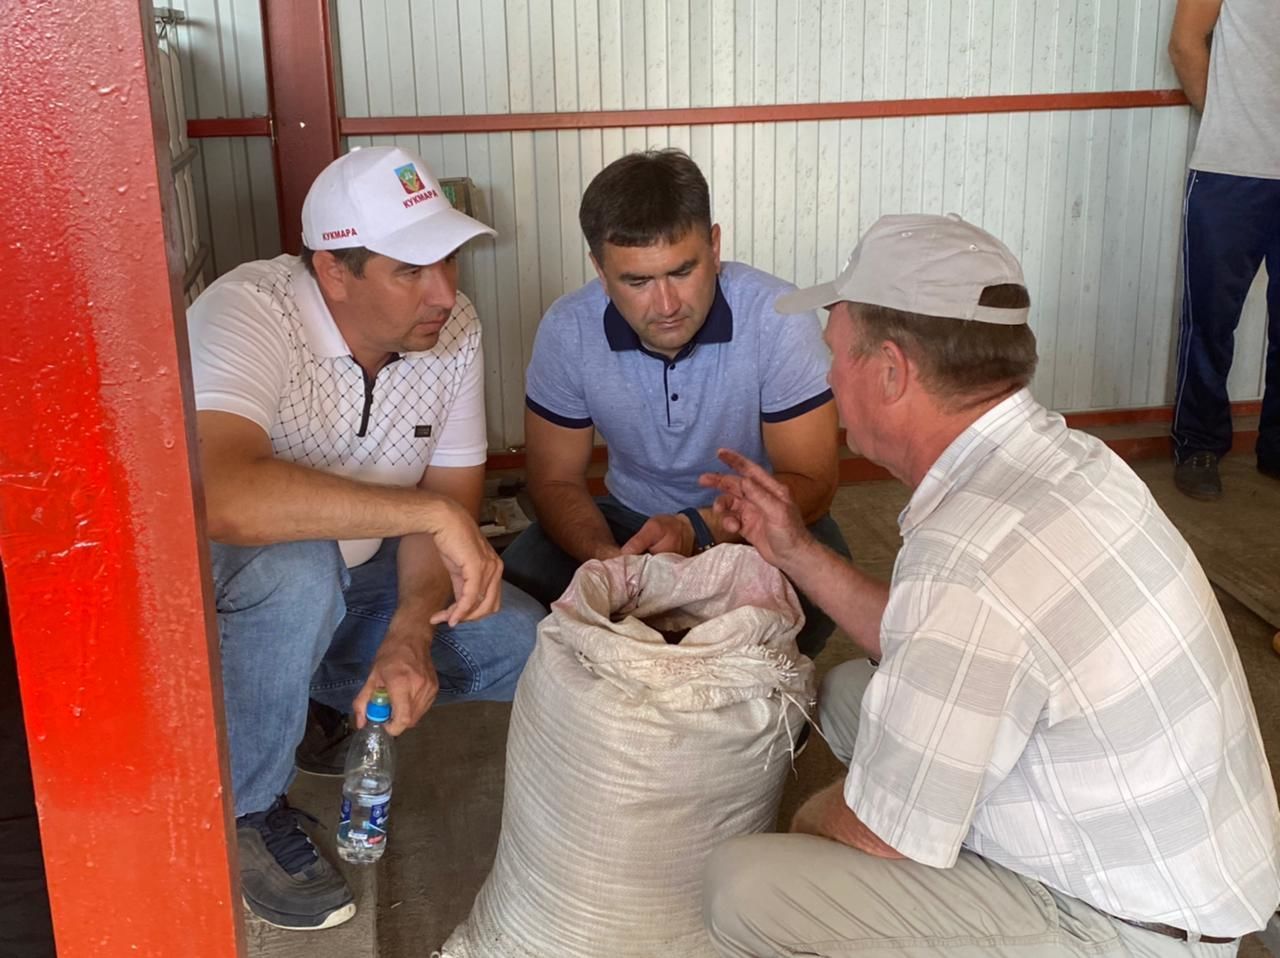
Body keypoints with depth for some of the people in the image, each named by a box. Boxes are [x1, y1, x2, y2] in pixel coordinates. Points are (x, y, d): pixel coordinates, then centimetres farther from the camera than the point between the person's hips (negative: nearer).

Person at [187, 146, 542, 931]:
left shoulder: (454, 328, -12)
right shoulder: (248, 314, -30)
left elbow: (452, 497, -7)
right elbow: (222, 496, -47)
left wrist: (412, 636, -25)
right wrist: (431, 512, -44)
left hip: (361, 576, 5)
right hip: (227, 587, -4)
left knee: (530, 648, -14)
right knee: (297, 566, -38)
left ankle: (346, 707, 12)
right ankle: (244, 814, -13)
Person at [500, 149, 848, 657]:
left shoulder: (778, 318, -24)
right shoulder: (567, 330, -16)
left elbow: (810, 482, -19)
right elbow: (557, 482, -7)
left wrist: (697, 530, -36)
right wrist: (603, 555, -30)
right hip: (629, 517, 2)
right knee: (515, 584, -23)